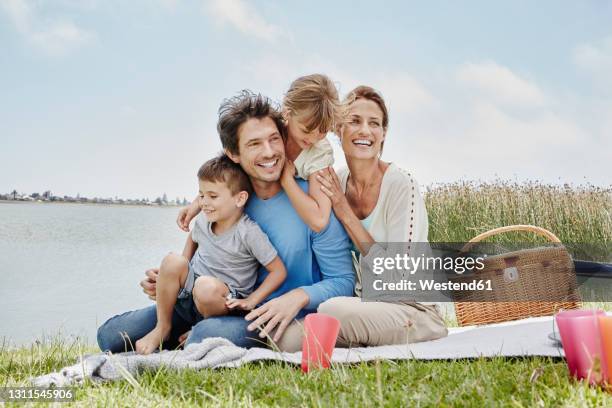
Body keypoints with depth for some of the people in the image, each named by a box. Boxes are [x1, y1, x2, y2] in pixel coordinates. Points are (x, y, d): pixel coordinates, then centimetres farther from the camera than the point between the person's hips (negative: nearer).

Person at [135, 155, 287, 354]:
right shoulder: (202, 223, 0)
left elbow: (279, 271, -16)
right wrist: (181, 271, 14)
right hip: (190, 293, 5)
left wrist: (250, 301, -20)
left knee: (207, 287, -39)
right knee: (172, 261, -23)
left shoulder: (249, 233, -18)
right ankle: (162, 328, -7)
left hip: (224, 303, -5)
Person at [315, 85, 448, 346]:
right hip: (363, 305, 5)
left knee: (333, 311, -33)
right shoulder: (335, 183, 1)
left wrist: (345, 213, -18)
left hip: (413, 311, -5)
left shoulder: (402, 185, -15)